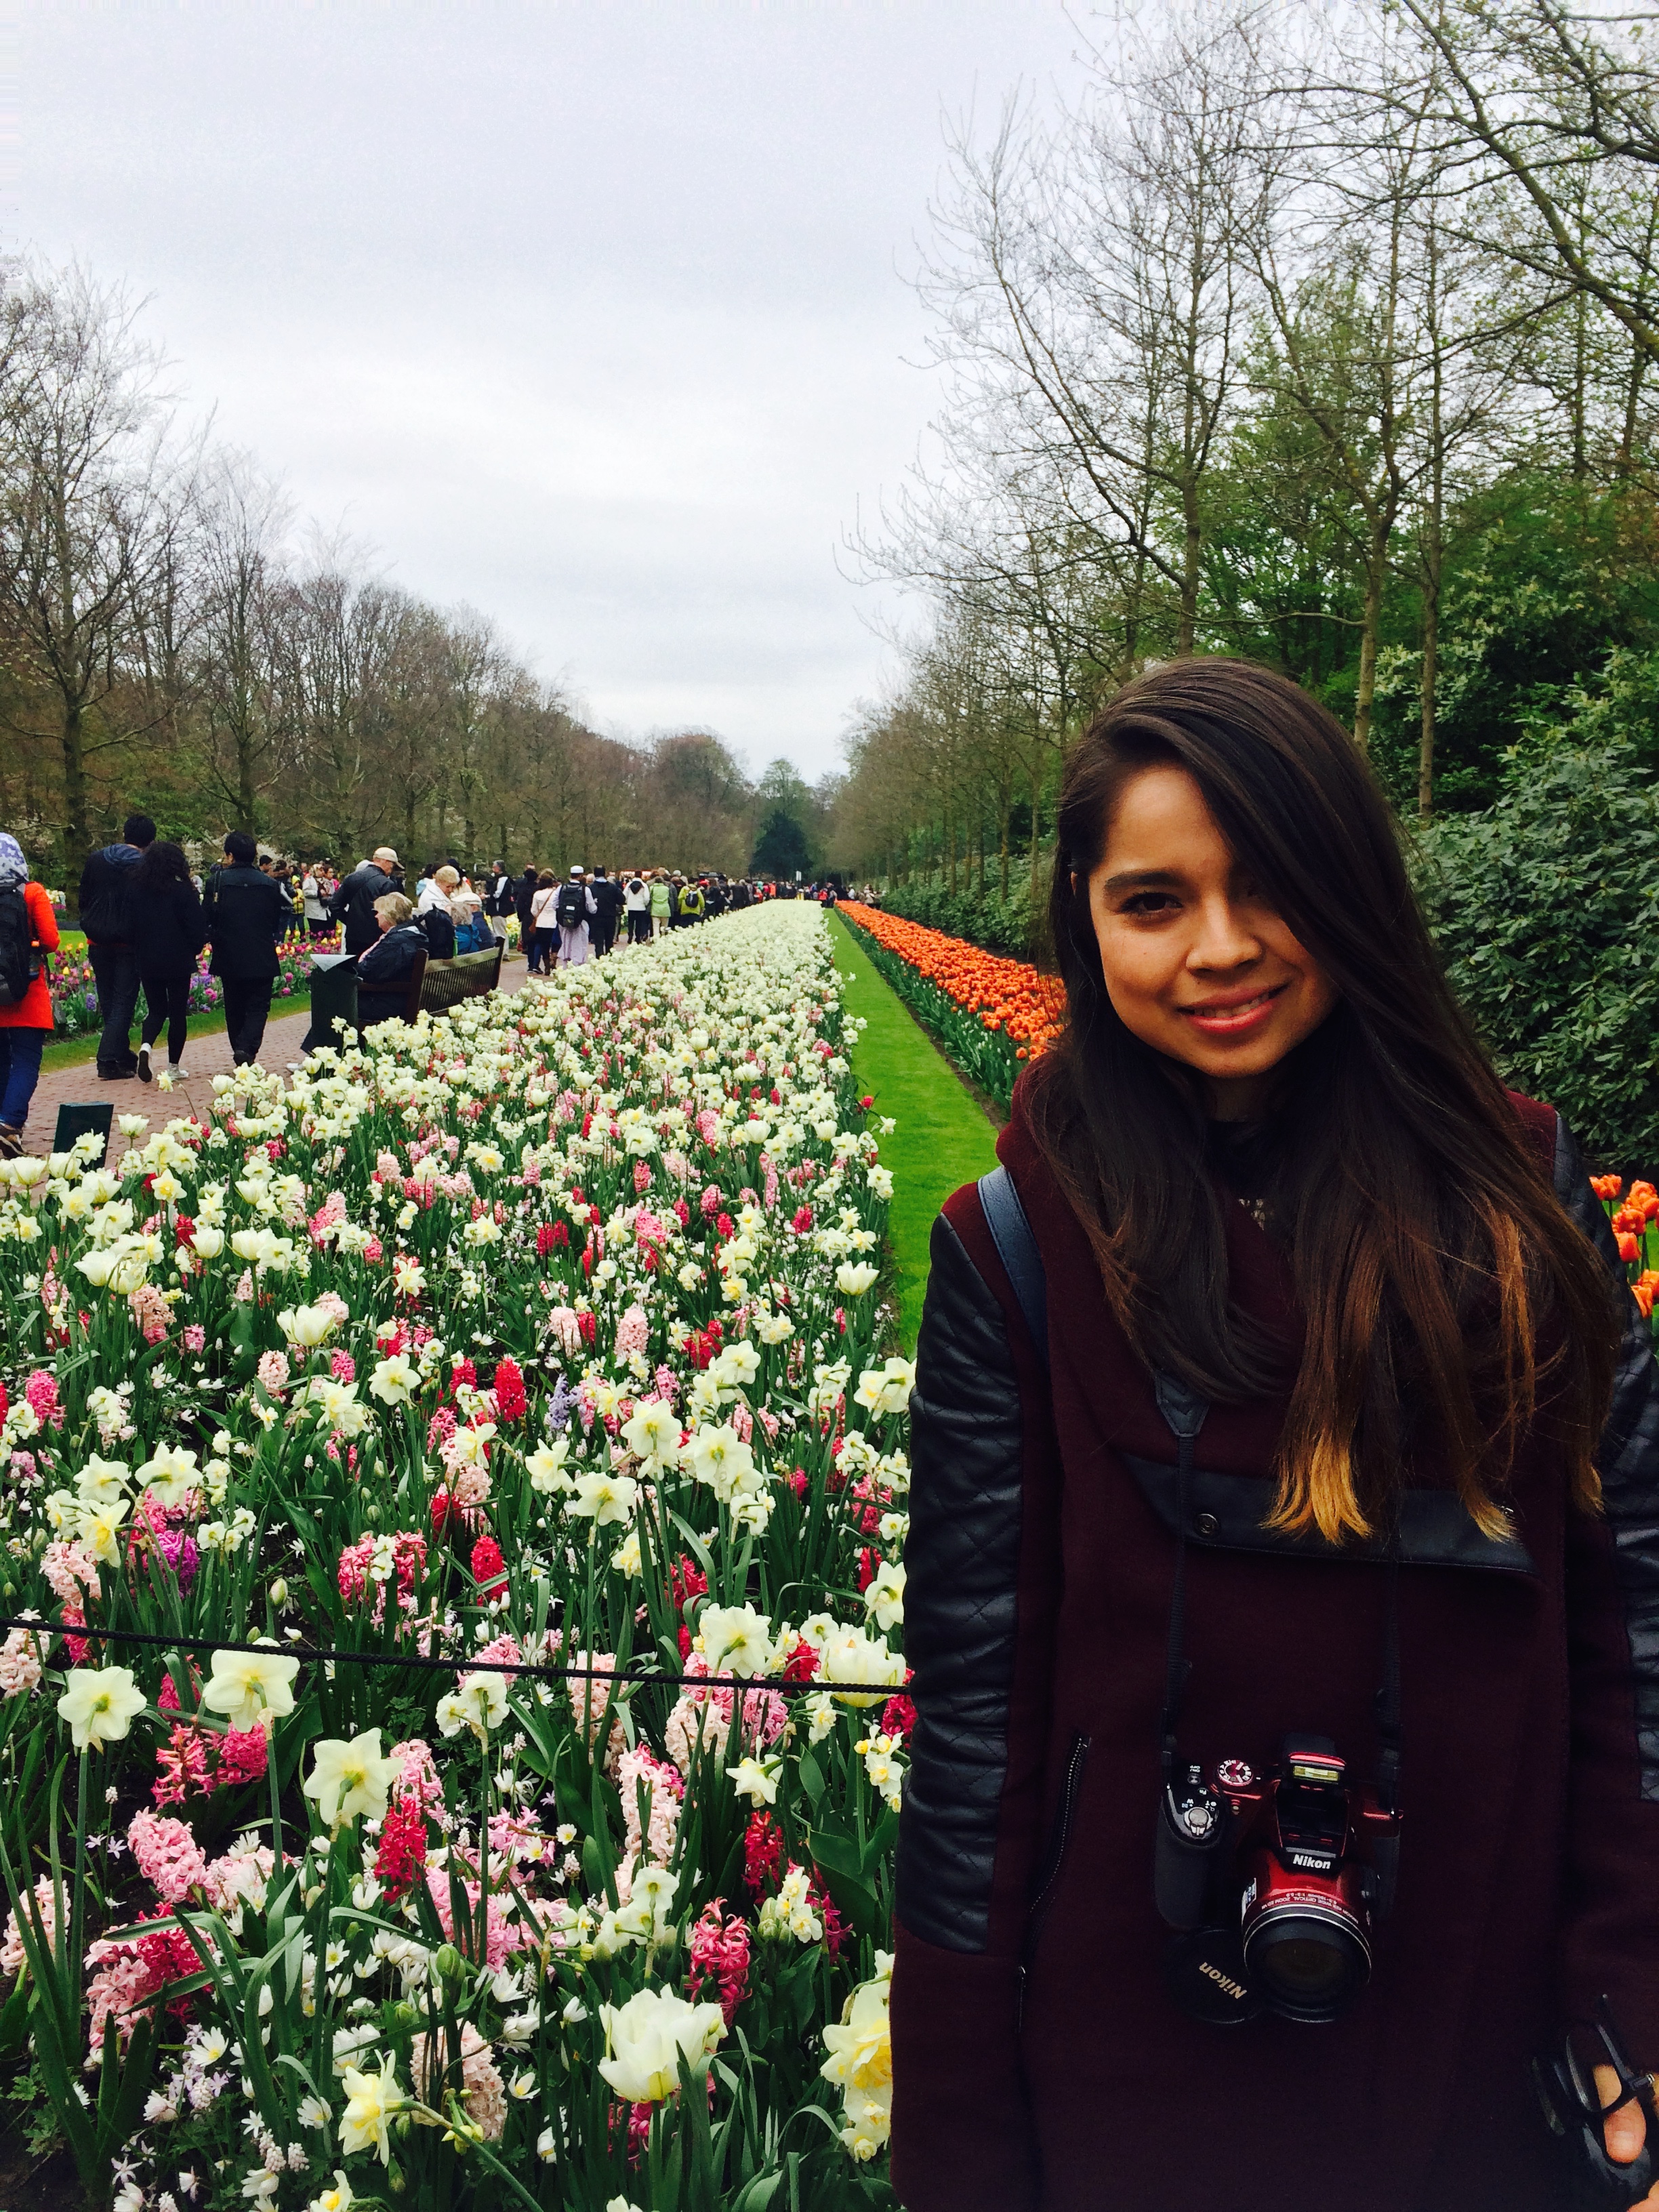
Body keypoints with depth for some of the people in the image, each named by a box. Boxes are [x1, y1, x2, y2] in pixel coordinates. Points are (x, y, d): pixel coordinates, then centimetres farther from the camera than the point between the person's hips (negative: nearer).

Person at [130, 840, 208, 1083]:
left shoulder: (138, 890, -1)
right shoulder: (183, 891, -12)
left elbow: (132, 926, 4)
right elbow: (198, 927, -9)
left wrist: (140, 951, 16)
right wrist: (192, 952, 8)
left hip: (147, 962, 3)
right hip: (178, 962, -3)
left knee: (156, 1010, 15)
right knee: (178, 1012, 9)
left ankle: (146, 1045, -13)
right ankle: (174, 1065, 12)